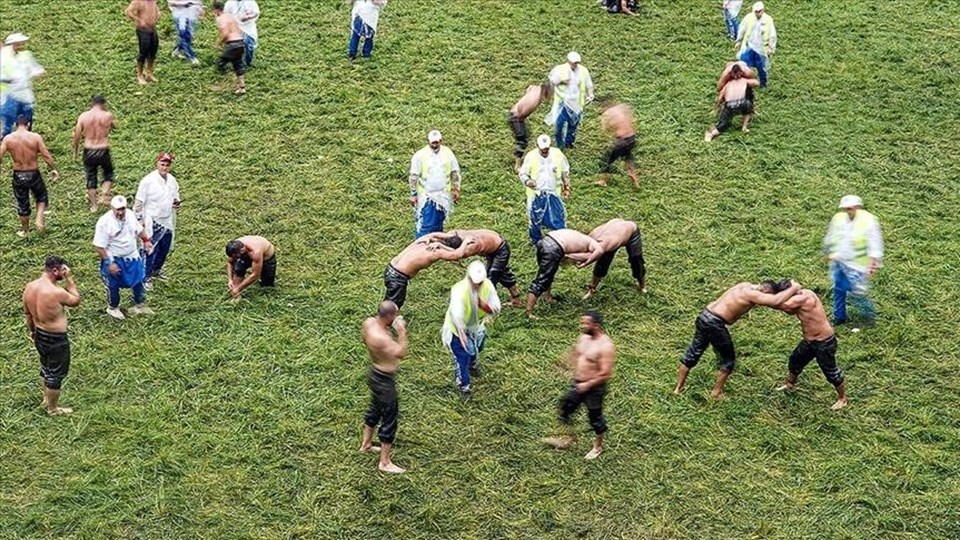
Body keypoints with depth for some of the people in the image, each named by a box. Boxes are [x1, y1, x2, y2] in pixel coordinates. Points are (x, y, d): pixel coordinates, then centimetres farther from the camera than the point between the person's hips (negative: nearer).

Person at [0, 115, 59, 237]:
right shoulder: (35, 137, -12)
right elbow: (46, 156, -10)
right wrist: (53, 169, 2)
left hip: (18, 176, 1)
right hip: (33, 174, -1)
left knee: (22, 204, 18)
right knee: (42, 197, 26)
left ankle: (25, 230, 32)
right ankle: (39, 220, 6)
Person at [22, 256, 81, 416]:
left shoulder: (29, 287, -7)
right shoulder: (57, 292, -31)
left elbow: (27, 314, 7)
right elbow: (76, 301, -10)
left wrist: (32, 332, 22)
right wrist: (69, 279, -11)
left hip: (40, 335, 8)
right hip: (56, 339, -8)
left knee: (45, 367, 29)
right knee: (56, 373, 13)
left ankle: (46, 398, 48)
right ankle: (53, 408, 29)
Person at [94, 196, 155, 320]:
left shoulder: (130, 215, -8)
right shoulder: (105, 222, -26)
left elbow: (139, 229, 15)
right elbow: (98, 246, -23)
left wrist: (146, 240, 8)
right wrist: (109, 263, -25)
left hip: (132, 256, 6)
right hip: (114, 260, -6)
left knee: (138, 281, 18)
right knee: (113, 286, 12)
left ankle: (139, 305, 39)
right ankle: (113, 308, 37)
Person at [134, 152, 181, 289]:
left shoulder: (172, 180, 1)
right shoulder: (148, 181, -17)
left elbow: (176, 196, 16)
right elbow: (139, 202, -13)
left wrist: (177, 203, -7)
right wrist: (139, 219, -13)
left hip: (168, 221, 7)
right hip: (153, 222, -6)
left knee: (165, 249, 20)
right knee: (150, 251, -1)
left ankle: (157, 270, 42)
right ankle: (146, 277, 13)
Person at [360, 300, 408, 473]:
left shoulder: (369, 322, -11)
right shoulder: (381, 338, -38)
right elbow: (401, 353, -37)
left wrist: (389, 328, 4)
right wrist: (401, 331, -33)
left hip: (375, 373, 9)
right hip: (384, 380, -9)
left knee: (375, 409, 30)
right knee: (389, 420, 7)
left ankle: (366, 444, 51)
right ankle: (385, 463, 21)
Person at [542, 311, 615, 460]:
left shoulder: (605, 346, -26)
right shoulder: (583, 338, -2)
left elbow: (605, 374, -26)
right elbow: (574, 353, 19)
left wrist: (587, 385, -20)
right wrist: (576, 370, 7)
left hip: (594, 388, -8)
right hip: (578, 383, 8)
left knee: (595, 417, 12)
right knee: (565, 408, 16)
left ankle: (598, 447, 34)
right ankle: (567, 439, 37)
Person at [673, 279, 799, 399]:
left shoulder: (746, 286, 10)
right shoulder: (752, 294, -17)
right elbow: (776, 301, -29)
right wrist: (793, 288, -14)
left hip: (704, 317, 9)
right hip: (715, 324, -9)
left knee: (693, 353, 21)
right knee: (728, 359, 12)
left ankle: (679, 387, 33)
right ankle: (716, 392, 24)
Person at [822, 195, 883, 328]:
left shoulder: (868, 221, -14)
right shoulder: (838, 218, 3)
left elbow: (874, 244, -19)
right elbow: (830, 238, 18)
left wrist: (874, 262, -27)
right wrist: (829, 253, 24)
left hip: (856, 265, -6)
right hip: (838, 263, 6)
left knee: (858, 292, -6)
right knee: (838, 290, 15)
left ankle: (870, 315, 18)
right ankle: (839, 317, 32)